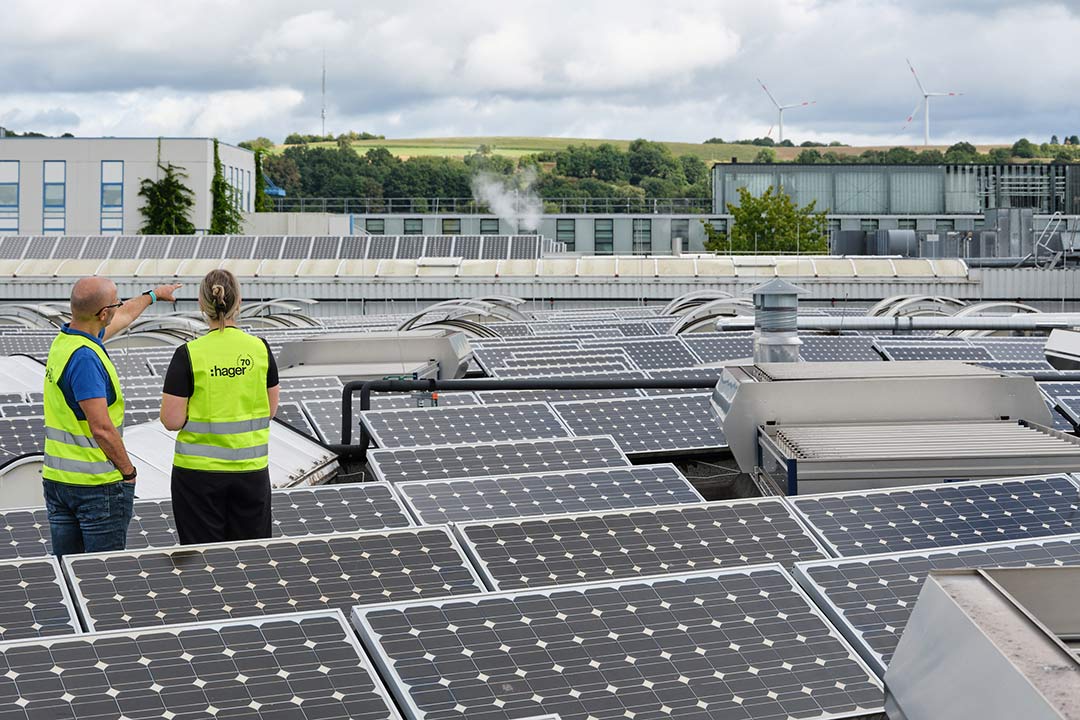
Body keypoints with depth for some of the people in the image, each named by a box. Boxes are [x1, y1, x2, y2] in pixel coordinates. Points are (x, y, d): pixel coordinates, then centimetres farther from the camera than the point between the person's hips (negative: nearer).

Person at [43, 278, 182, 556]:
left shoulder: (64, 340, 6)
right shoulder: (85, 357, -22)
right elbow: (102, 429, -24)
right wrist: (129, 471, -10)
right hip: (98, 482, -9)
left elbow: (123, 316, 28)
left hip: (56, 478, 9)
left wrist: (153, 294, 44)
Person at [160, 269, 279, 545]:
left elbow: (172, 420, -12)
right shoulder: (260, 348, -3)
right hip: (252, 468, 2)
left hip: (199, 471, -2)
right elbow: (270, 409, 7)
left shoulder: (188, 355, -12)